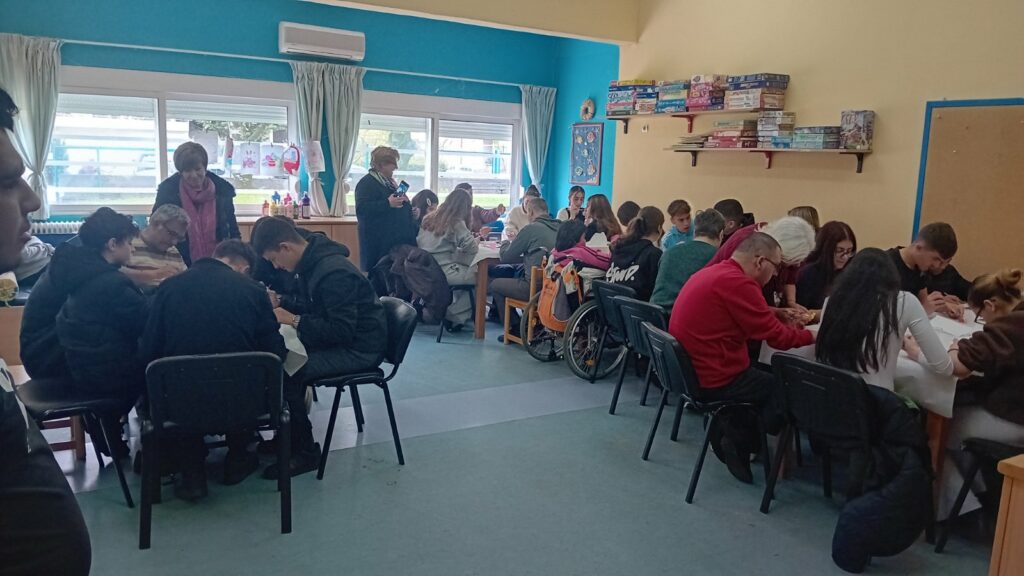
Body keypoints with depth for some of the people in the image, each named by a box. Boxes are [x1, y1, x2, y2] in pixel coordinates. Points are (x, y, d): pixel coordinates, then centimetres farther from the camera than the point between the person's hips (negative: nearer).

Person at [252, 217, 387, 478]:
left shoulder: (334, 273, -26)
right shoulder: (311, 263, 5)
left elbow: (342, 331, -27)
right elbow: (314, 309, 18)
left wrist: (295, 321, -23)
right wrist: (280, 304, 2)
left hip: (358, 349, -10)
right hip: (338, 339, 10)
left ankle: (305, 452, -4)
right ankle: (287, 435, 14)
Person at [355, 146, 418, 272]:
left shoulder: (389, 182, 20)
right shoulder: (367, 183, -8)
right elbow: (361, 209, -21)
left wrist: (412, 212, 13)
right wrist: (388, 203, -28)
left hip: (398, 240, 9)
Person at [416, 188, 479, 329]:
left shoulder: (429, 218, 14)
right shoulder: (455, 222, -7)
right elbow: (472, 247, -11)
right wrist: (476, 241, 13)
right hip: (443, 271, -8)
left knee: (467, 271, 23)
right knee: (477, 275, 7)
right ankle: (456, 316, 10)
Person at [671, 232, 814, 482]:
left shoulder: (713, 272, 7)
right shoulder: (737, 283, -21)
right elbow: (778, 338, -16)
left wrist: (773, 314, 10)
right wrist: (813, 335, 1)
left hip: (690, 369, 10)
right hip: (713, 380, -10)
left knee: (766, 372, 25)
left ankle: (728, 431, 20)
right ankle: (738, 443, 14)